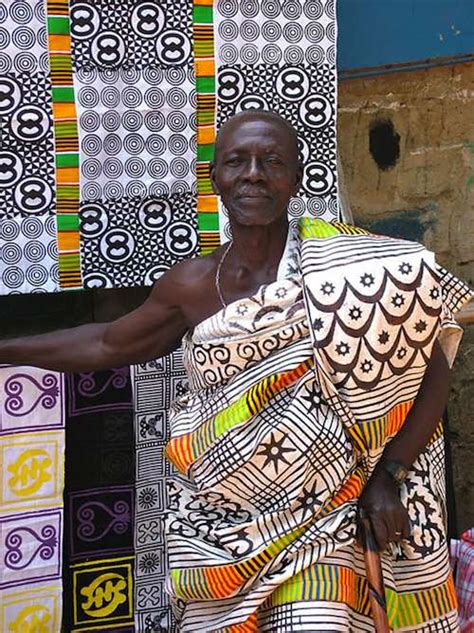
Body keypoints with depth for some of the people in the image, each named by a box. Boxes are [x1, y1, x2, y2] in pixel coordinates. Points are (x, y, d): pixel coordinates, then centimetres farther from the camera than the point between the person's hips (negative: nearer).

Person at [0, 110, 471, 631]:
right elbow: (106, 344, 15)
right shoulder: (191, 286, 0)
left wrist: (389, 474, -10)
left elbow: (431, 361, -5)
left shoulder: (339, 264, -10)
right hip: (214, 526, 3)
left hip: (315, 519, -3)